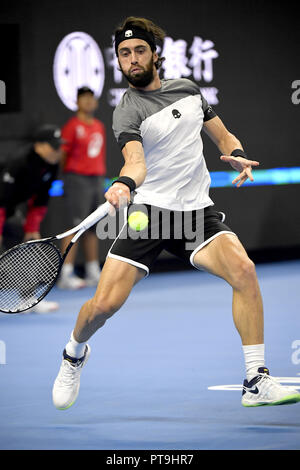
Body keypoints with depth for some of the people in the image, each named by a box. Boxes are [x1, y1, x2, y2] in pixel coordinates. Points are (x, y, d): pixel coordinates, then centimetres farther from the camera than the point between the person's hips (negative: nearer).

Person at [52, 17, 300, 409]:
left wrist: (237, 155, -3)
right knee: (104, 304, -11)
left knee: (243, 269, -24)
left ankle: (257, 382, -20)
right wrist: (125, 185, -47)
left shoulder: (188, 89, 11)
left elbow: (223, 135, 20)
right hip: (148, 210, -3)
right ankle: (75, 352, 27)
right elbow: (136, 160, -24)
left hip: (197, 211, 3)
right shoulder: (127, 111, -5)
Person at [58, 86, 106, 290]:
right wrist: (70, 177, -10)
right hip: (78, 179, -7)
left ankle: (93, 272, 13)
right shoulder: (72, 126, -6)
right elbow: (62, 154, -7)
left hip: (97, 179, 7)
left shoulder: (100, 126, 15)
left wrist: (101, 176, 16)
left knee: (93, 227, 8)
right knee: (76, 225, -12)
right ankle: (66, 274, -12)